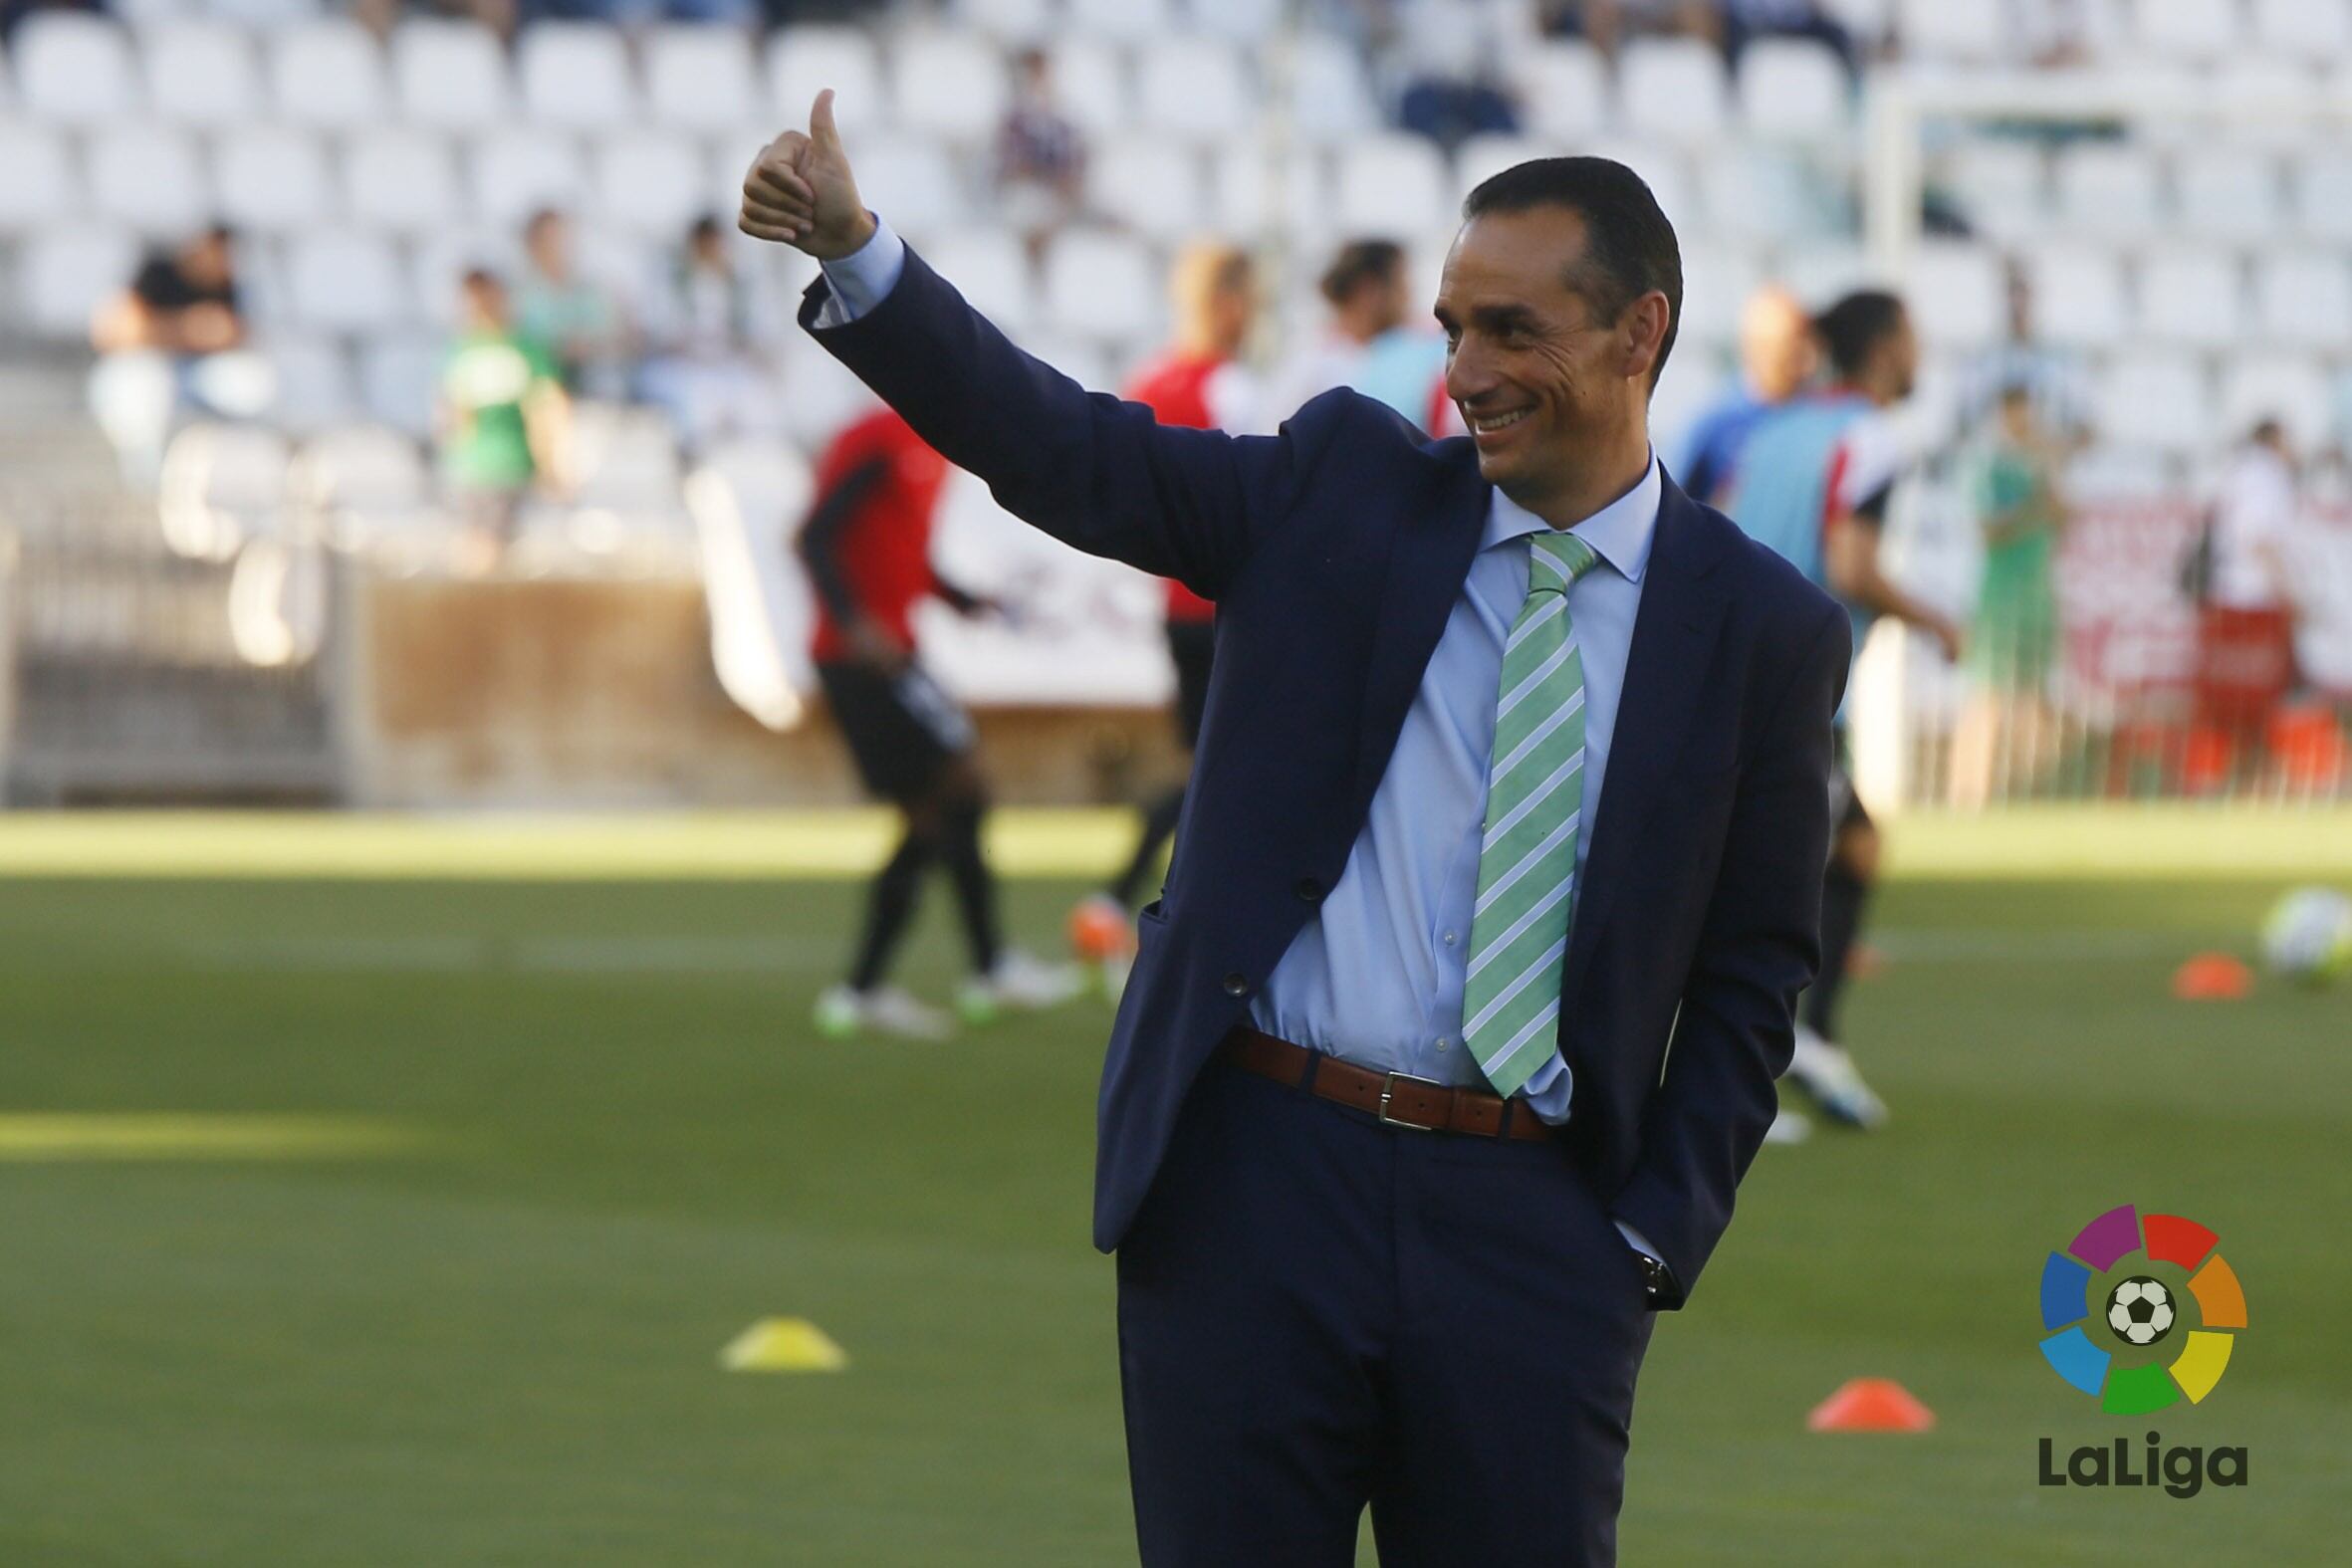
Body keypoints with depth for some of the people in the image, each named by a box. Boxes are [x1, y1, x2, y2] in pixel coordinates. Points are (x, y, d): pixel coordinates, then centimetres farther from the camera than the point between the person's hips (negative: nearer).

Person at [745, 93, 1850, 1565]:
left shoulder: (1765, 630, 4)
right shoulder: (1346, 488, 8)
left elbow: (1751, 977, 7)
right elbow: (1063, 450, 1)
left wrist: (1653, 1242, -1)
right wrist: (855, 247, -11)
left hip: (1529, 1225, -1)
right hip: (1255, 1176, 1)